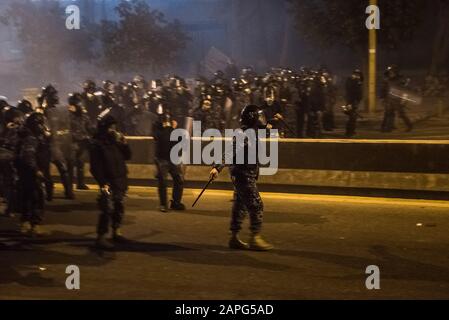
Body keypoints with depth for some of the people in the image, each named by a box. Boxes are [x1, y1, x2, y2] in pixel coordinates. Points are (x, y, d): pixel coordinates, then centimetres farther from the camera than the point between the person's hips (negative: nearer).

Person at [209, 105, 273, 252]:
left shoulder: (252, 132, 11)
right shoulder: (245, 135, -18)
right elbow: (231, 152, -28)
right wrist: (217, 167, -34)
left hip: (247, 176, 10)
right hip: (244, 176, -10)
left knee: (240, 207, 12)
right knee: (256, 206, -8)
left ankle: (234, 238, 17)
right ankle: (255, 239, -4)